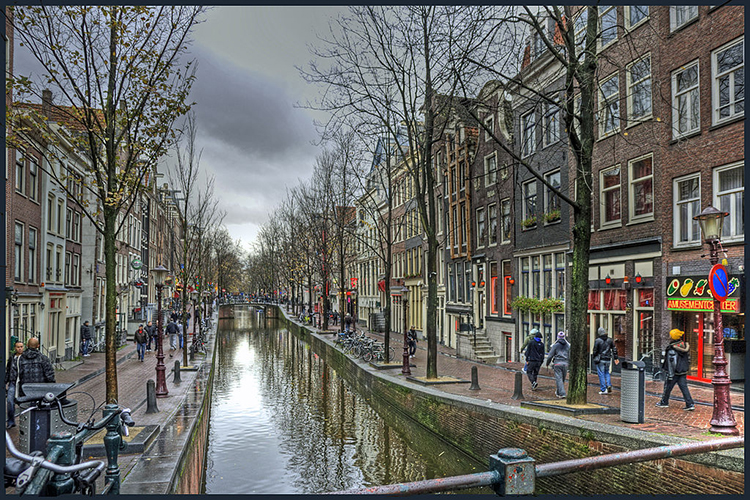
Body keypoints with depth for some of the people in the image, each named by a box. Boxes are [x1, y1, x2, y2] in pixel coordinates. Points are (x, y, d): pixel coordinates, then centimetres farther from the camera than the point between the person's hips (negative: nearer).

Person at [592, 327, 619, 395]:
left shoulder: (597, 341, -11)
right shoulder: (609, 340, 4)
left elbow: (595, 351, -8)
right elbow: (614, 349, 9)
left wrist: (594, 358, 7)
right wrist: (615, 358, 17)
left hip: (600, 360, -5)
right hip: (608, 360, 5)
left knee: (601, 374, 1)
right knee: (607, 372, 20)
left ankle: (603, 389, 1)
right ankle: (609, 385, 2)